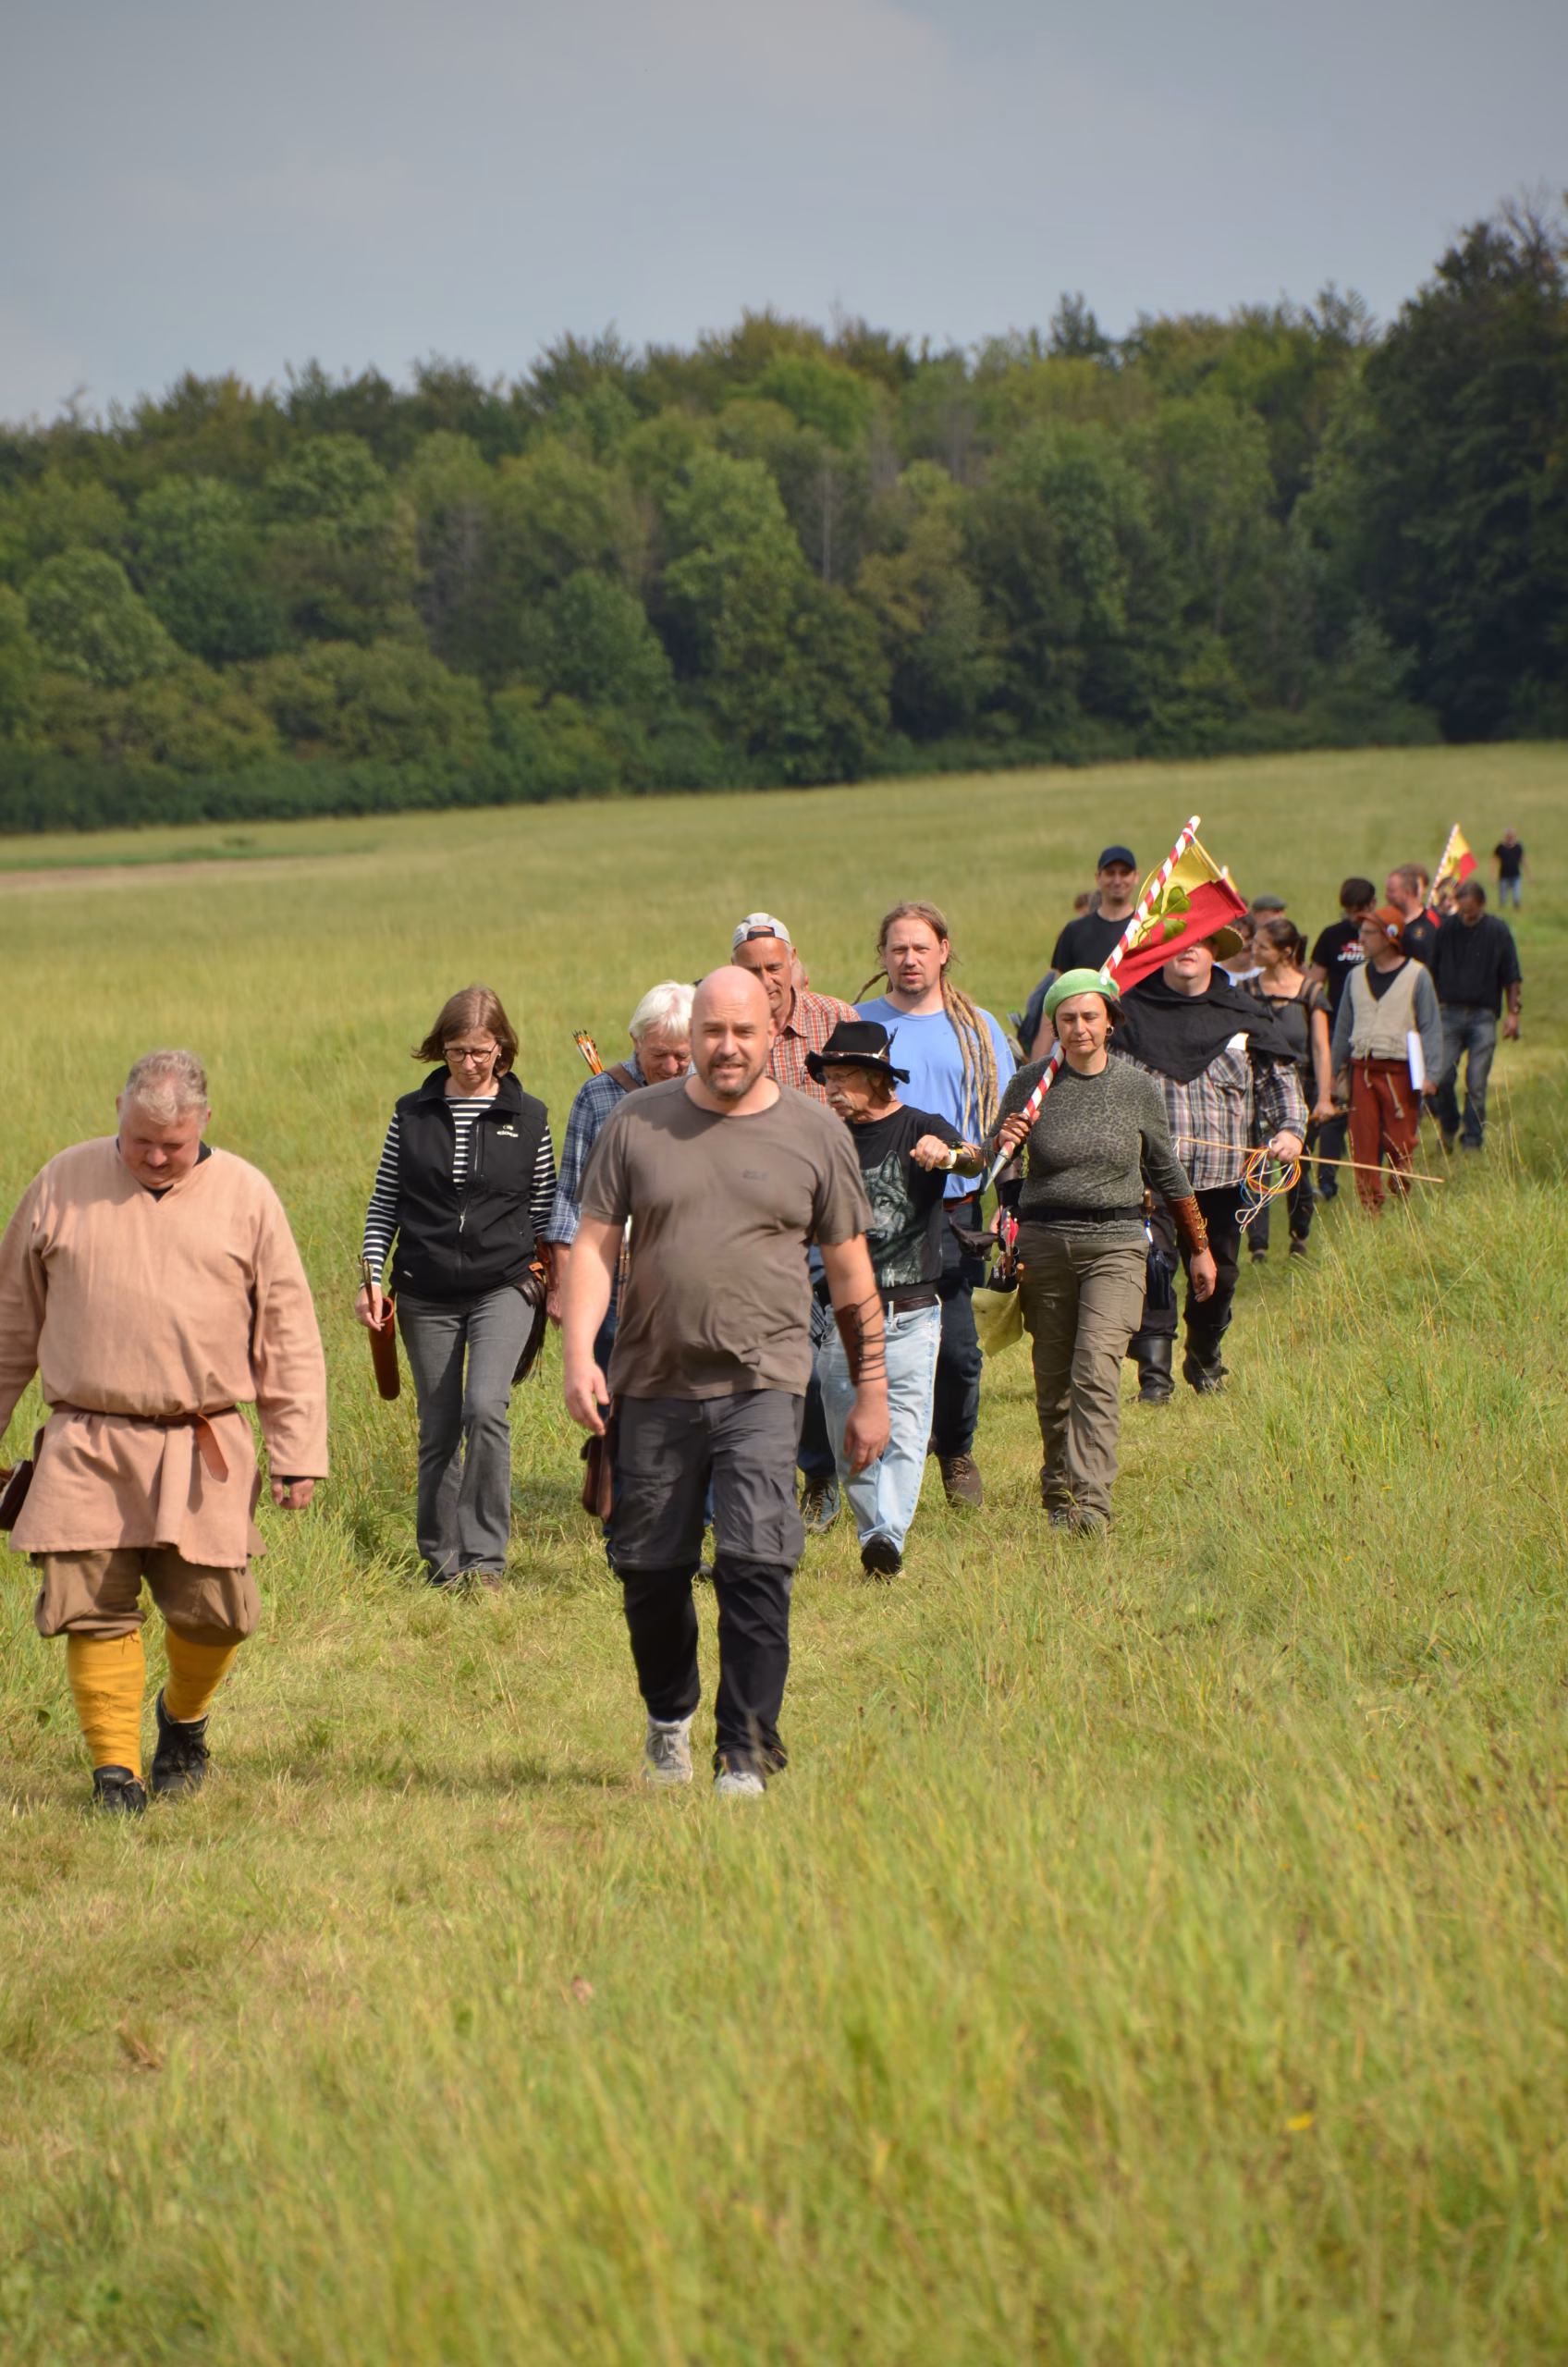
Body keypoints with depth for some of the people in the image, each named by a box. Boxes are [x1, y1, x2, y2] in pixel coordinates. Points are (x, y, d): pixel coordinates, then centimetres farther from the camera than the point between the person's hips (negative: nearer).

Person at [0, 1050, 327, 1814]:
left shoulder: (245, 1196, 4)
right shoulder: (63, 1185, 7)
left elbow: (289, 1335, 6)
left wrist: (297, 1451, 1)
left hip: (203, 1450, -1)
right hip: (85, 1447, 1)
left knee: (213, 1609, -2)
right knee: (94, 1609, -6)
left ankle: (183, 1720, 28)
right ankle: (115, 1768, 5)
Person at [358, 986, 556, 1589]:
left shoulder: (528, 1118, 4)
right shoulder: (412, 1114, 6)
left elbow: (545, 1209, 10)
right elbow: (384, 1202, 10)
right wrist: (372, 1278, 1)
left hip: (504, 1289, -2)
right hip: (427, 1295, 2)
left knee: (486, 1409, -22)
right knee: (438, 1430, 5)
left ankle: (484, 1555, -16)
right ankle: (440, 1557, 18)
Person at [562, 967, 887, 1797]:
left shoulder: (814, 1132, 4)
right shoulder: (635, 1123, 5)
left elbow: (849, 1270, 9)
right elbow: (594, 1242, 3)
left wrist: (871, 1392, 9)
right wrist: (578, 1354, -10)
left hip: (761, 1384, -2)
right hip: (653, 1383, 2)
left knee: (755, 1566, -14)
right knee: (650, 1571, 9)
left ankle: (745, 1758, -8)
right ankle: (668, 1720, 34)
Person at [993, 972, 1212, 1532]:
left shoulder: (1137, 1087, 2)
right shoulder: (1031, 1083, 1)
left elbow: (1167, 1171, 14)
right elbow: (993, 1160, 10)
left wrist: (1199, 1247, 20)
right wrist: (1002, 1143, -15)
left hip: (1115, 1243, -1)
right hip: (1045, 1243, 1)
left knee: (1095, 1374, -16)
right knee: (1053, 1381, 6)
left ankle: (1090, 1502, -22)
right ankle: (1057, 1494, 23)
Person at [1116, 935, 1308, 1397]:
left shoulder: (1244, 1014, 9)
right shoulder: (1132, 1010, 3)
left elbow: (1279, 1076, 12)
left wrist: (1290, 1128, -5)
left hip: (1221, 1177, 3)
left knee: (1218, 1275, 13)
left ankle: (1205, 1359, 36)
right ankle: (1154, 1374, -13)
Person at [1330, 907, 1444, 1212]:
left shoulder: (1417, 975, -1)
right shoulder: (1357, 977, 13)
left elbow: (1431, 1028, -3)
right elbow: (1343, 1027, 20)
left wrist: (1431, 1074, -11)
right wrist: (1336, 1072, 18)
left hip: (1400, 1072, -4)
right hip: (1362, 1071, 4)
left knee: (1401, 1146, -4)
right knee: (1363, 1146, 0)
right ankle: (1371, 1213, 5)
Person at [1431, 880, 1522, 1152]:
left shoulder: (1498, 931, 2)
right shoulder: (1447, 929, 5)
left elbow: (1512, 977, 6)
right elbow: (1432, 973, 12)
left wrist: (1513, 1012, 0)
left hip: (1483, 1017, -1)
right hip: (1450, 1014, 1)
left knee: (1476, 1084, -2)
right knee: (1442, 1077, -6)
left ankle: (1473, 1141, 5)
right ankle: (1448, 1128, 18)